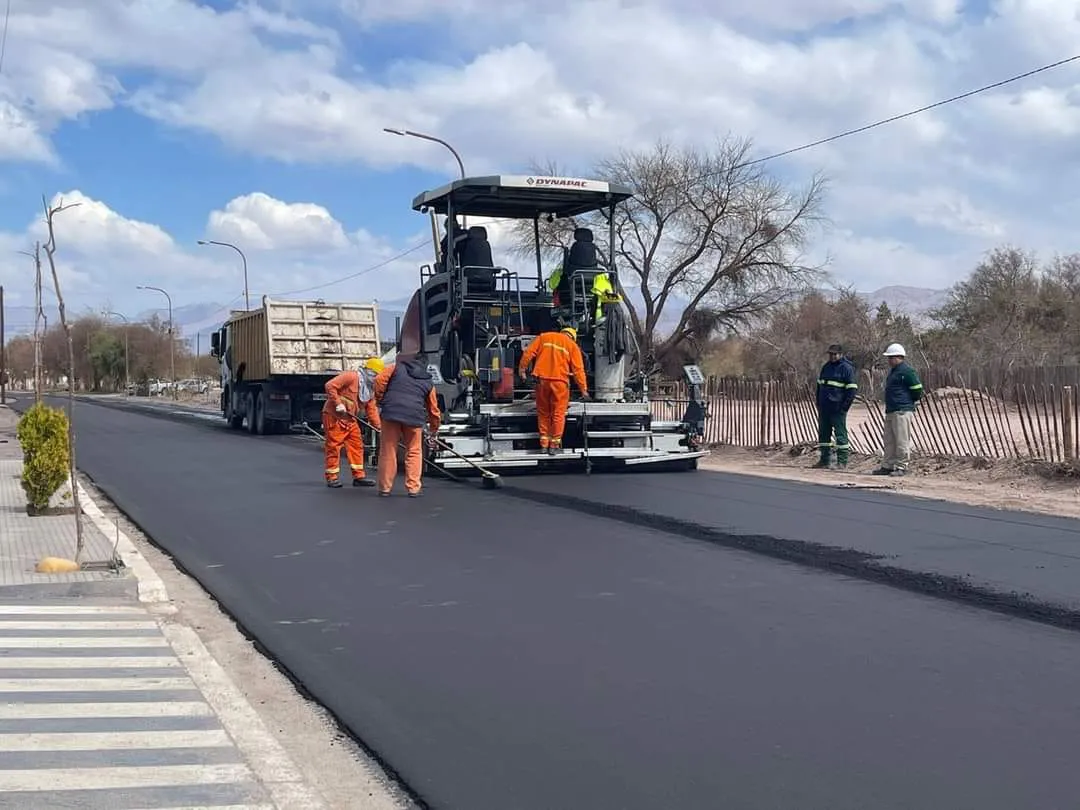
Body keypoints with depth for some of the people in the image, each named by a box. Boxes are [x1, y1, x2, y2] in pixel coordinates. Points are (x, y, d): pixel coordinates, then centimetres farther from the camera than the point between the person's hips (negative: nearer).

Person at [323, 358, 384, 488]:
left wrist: (378, 426, 2)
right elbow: (330, 386, -23)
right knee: (334, 446, -4)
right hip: (334, 416, -9)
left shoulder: (370, 389, 11)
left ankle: (359, 476, 12)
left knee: (357, 445, 7)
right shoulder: (351, 377, -16)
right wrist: (338, 404, -25)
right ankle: (332, 478, 3)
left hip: (350, 419, 9)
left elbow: (371, 409, 11)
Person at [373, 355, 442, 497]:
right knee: (414, 452, 13)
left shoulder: (395, 367, 17)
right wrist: (434, 431, 35)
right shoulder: (428, 382, 23)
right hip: (414, 416, 1)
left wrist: (380, 400, 13)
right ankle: (413, 489, 10)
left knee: (388, 452, 6)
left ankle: (385, 488, 11)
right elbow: (433, 409, 25)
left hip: (391, 413, -1)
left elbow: (379, 380, 0)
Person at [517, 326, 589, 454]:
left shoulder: (543, 337, 14)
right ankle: (554, 445, 7)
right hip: (560, 381, -2)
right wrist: (583, 389, 8)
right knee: (558, 413, 6)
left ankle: (544, 444, 15)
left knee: (543, 413, 12)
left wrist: (522, 368, 11)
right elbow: (578, 369, 4)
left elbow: (529, 352, 5)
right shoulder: (572, 346, 8)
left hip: (542, 379, 2)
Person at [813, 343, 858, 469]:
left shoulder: (847, 368, -7)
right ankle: (824, 460, 16)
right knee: (823, 434, 9)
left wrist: (844, 406, -14)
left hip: (838, 408, -7)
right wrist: (818, 403, 15)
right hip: (824, 408, 7)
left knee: (840, 434, -4)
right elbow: (819, 384, 23)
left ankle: (842, 461, 0)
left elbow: (852, 389, -10)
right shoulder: (826, 367, 15)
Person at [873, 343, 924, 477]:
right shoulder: (893, 371, 19)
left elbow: (917, 390, -12)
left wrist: (910, 403, -1)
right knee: (889, 440, 12)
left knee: (902, 440, -7)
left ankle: (901, 466, -2)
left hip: (902, 411, -10)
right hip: (890, 411, 10)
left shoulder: (907, 371, -11)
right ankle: (888, 466, 18)